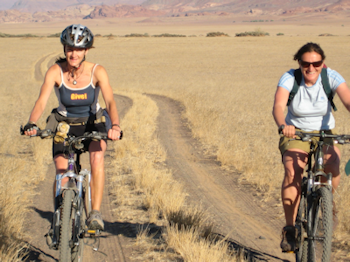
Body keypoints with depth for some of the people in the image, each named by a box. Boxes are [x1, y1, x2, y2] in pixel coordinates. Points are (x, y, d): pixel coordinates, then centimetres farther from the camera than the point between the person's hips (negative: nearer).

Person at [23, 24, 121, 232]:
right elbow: (42, 101, -29)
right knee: (62, 172, -16)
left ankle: (96, 213, -25)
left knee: (97, 156, -30)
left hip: (93, 125, -1)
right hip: (65, 127, 1)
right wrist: (32, 124, -49)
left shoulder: (97, 72, -18)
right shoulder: (56, 71, -18)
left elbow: (110, 101, -30)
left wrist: (115, 126, -49)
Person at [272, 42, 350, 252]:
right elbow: (278, 106, -30)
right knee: (293, 171, -30)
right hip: (296, 133, -1)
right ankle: (290, 229, -21)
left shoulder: (331, 77, -14)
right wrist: (283, 125, -54)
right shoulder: (289, 78, -16)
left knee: (333, 165, -29)